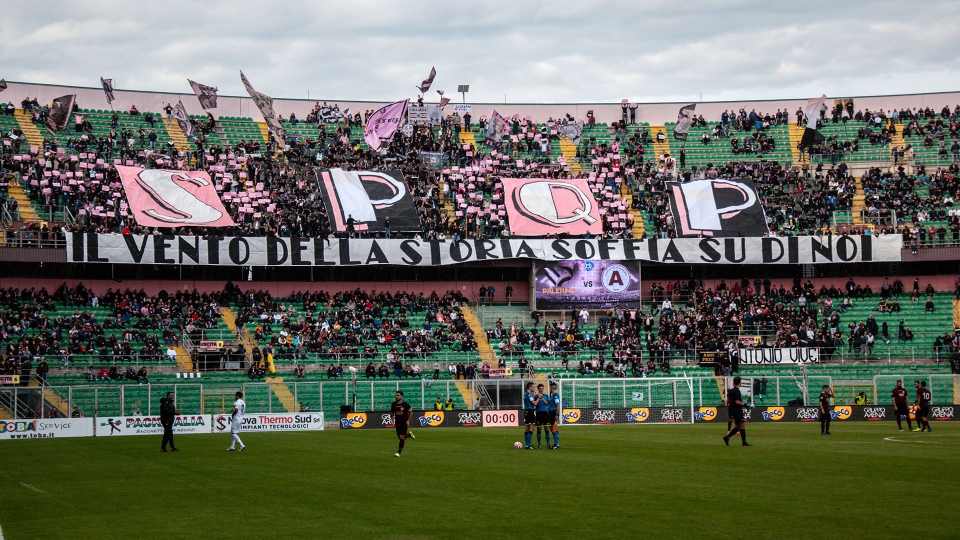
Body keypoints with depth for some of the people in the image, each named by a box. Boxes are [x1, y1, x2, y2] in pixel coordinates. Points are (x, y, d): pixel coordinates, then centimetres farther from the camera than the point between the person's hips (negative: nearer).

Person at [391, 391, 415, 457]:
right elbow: (392, 412, 16)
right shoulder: (393, 404, 0)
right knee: (400, 437, 9)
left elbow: (410, 413, 1)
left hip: (404, 422, -5)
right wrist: (393, 420, 5)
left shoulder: (406, 405, -11)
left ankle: (398, 452, -5)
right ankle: (409, 434, 41)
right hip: (397, 423, 5)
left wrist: (408, 421, -6)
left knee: (402, 437, -11)